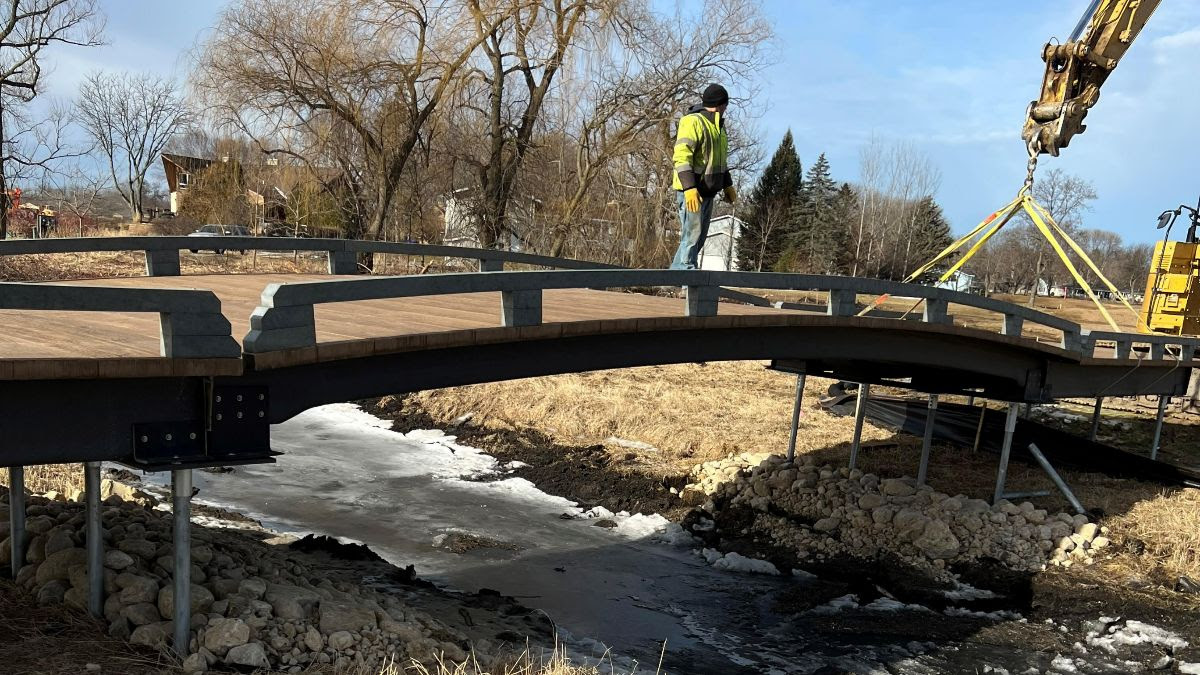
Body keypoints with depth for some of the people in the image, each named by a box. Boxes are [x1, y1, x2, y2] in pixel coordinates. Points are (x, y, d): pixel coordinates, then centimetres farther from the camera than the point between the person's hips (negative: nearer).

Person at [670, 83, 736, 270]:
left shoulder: (717, 127, 21)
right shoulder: (692, 122, -11)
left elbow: (720, 160, 31)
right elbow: (681, 157, -20)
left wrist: (728, 185, 23)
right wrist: (689, 188, -28)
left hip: (708, 191, 10)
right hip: (691, 191, -10)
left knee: (700, 235, 10)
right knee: (692, 233, -12)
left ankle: (678, 270, 16)